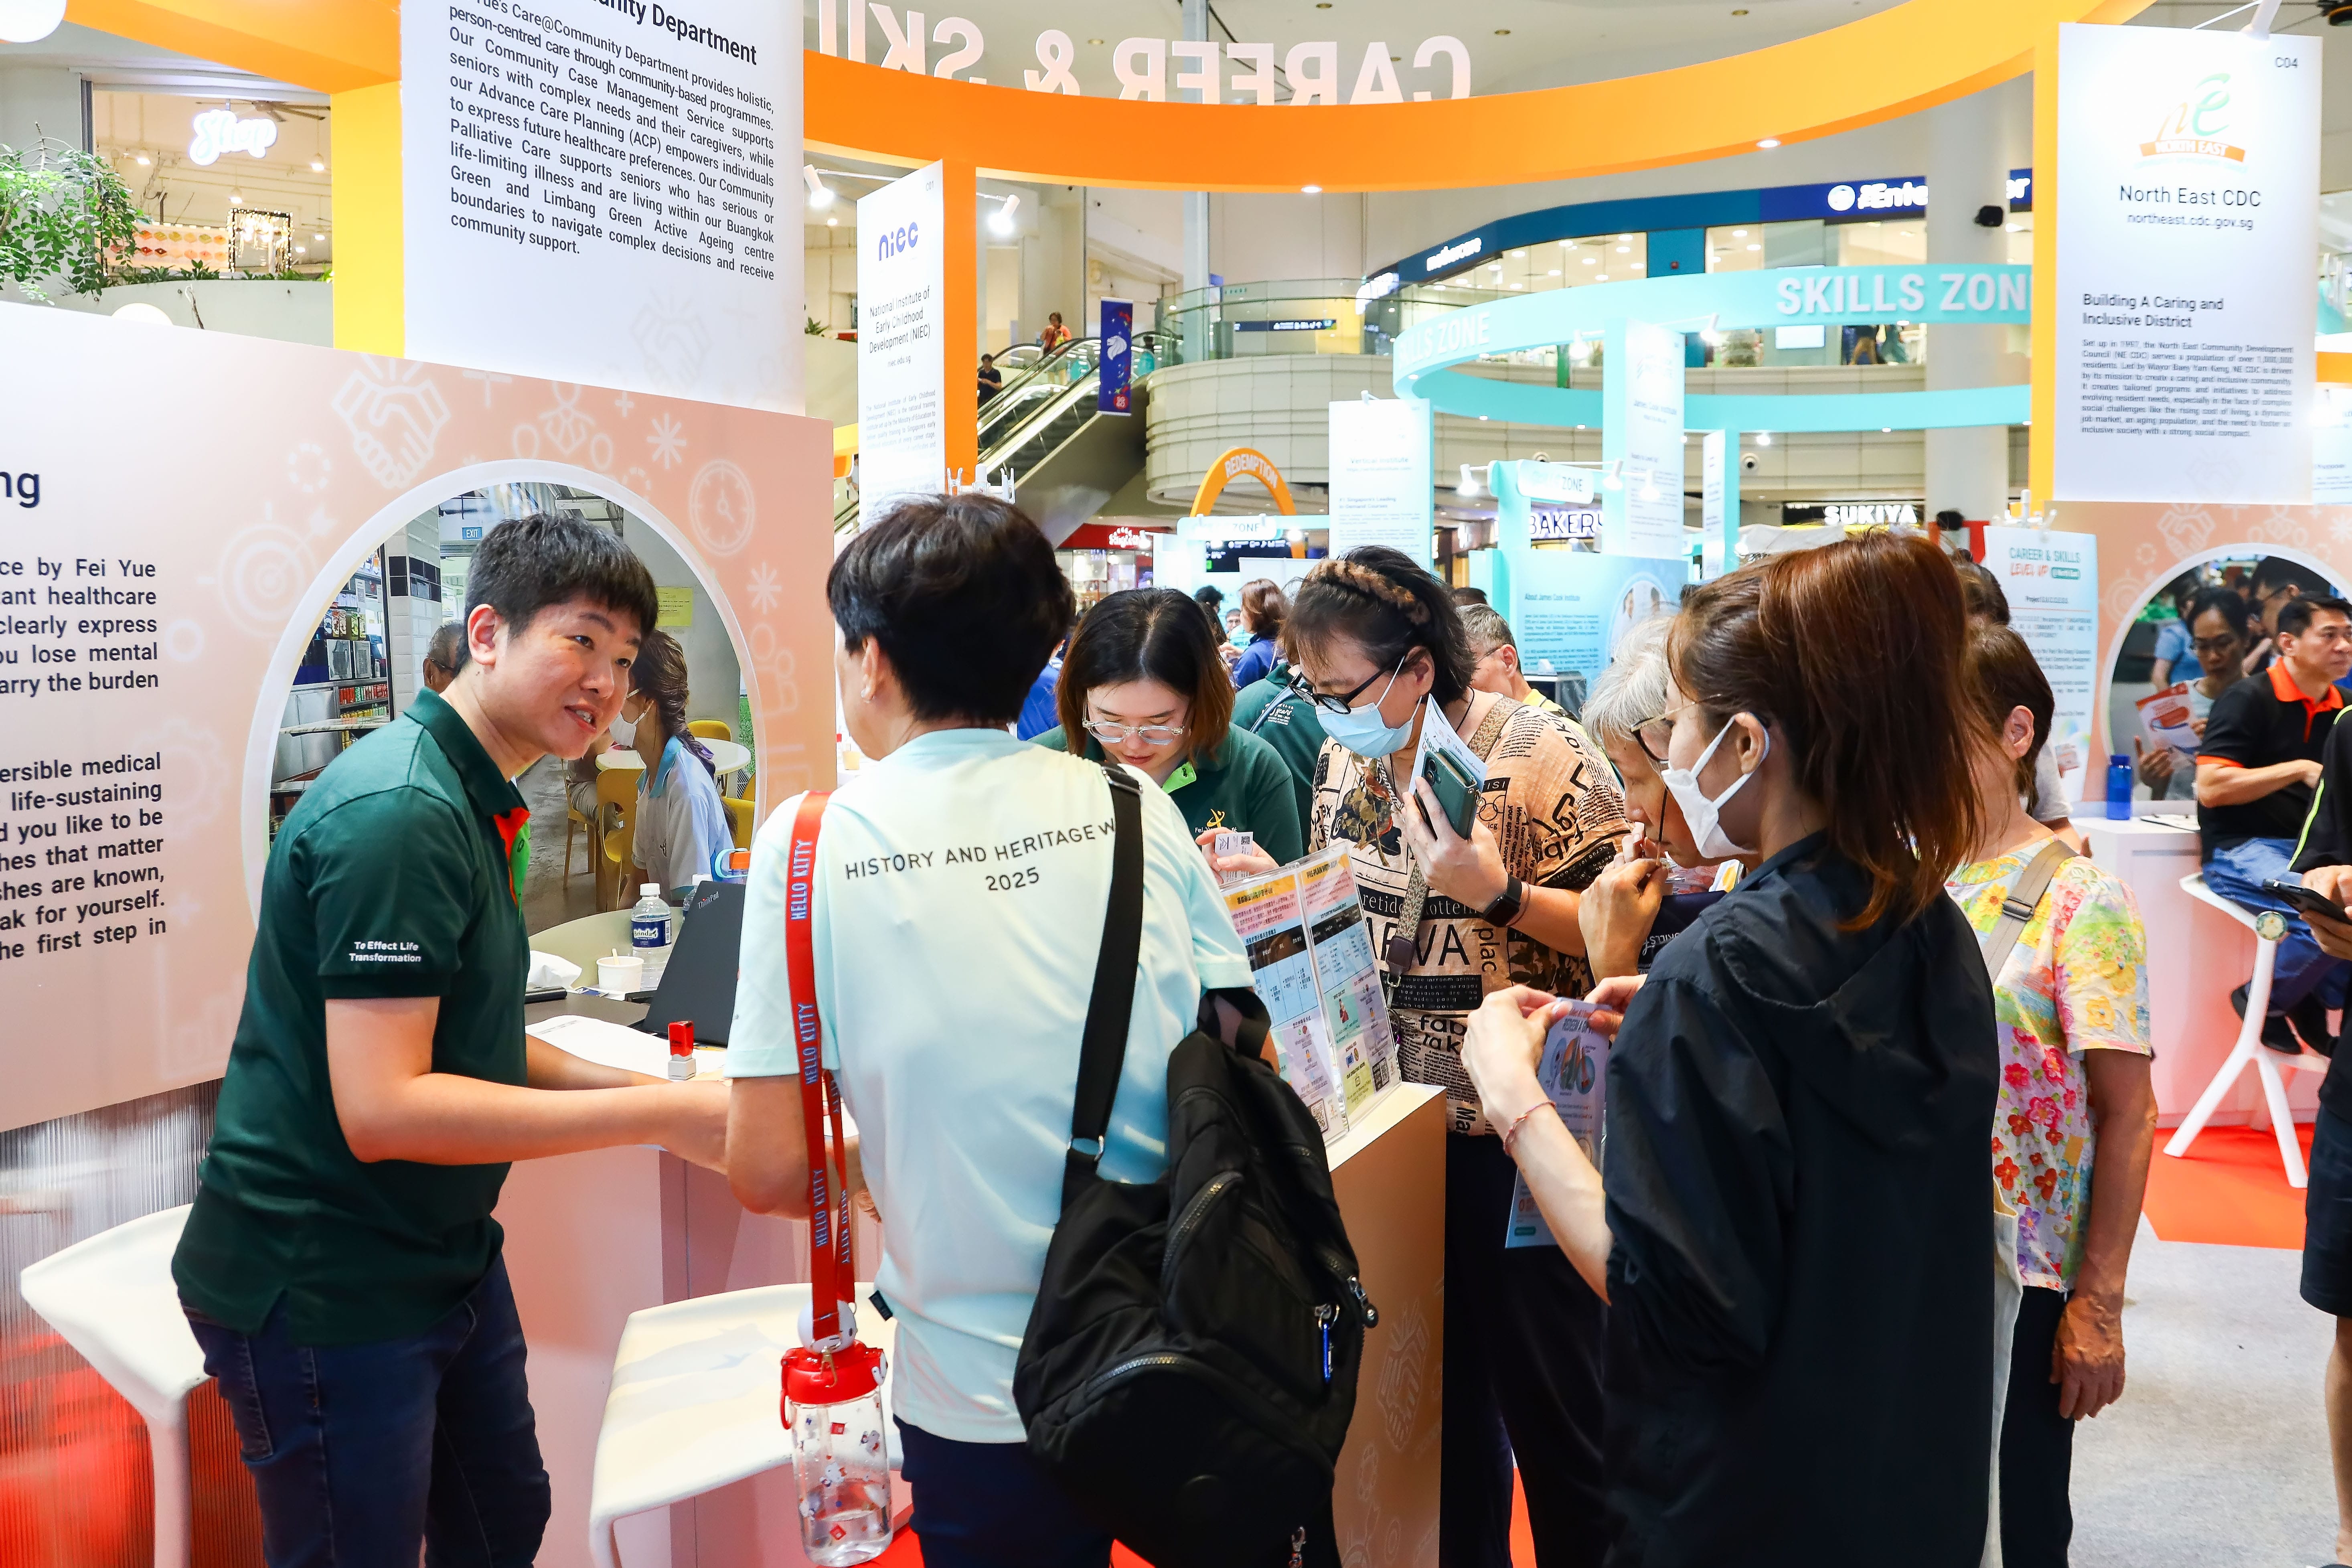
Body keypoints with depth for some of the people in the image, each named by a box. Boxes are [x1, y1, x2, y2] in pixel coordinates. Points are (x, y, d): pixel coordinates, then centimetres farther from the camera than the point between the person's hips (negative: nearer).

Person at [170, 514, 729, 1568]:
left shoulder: (473, 806, 10)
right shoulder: (398, 813, -24)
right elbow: (381, 1108, -29)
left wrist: (641, 1089, -1)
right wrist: (657, 1116, -26)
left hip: (442, 1260, 10)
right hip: (318, 1286, -10)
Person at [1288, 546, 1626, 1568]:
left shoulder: (1540, 756, -14)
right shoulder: (1346, 757, 6)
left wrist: (1499, 893, -28)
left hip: (1515, 1135, -6)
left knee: (1549, 1396, 7)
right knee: (1441, 1385, 18)